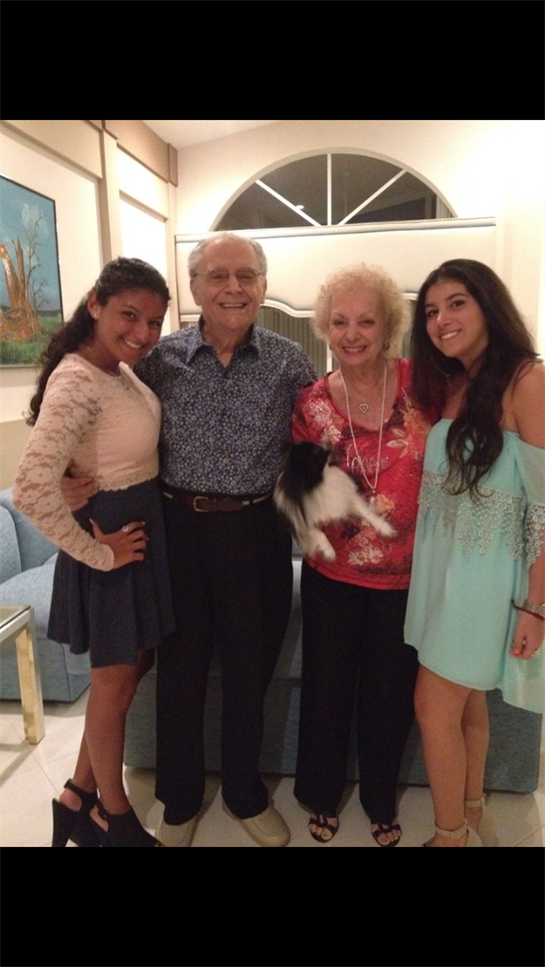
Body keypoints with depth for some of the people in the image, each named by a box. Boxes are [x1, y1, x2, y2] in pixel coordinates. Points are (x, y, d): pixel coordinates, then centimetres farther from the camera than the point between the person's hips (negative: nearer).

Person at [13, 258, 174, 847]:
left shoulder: (120, 369, 3)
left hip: (147, 527, 9)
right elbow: (31, 492, -33)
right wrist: (98, 552, -22)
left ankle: (80, 794, 40)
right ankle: (113, 816, 35)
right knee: (116, 679, 10)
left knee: (135, 665, 20)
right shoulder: (76, 382, -25)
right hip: (116, 538, -9)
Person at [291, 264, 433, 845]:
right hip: (332, 575, 0)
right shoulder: (311, 404, -6)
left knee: (391, 693, 17)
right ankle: (322, 795, 42)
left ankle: (381, 800, 44)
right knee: (327, 688, 15)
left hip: (407, 575, 0)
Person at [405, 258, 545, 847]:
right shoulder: (449, 385, 8)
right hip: (442, 566, 7)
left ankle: (452, 836, 25)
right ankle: (473, 822, 39)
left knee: (434, 708, 2)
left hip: (485, 573, -7)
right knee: (466, 703, 19)